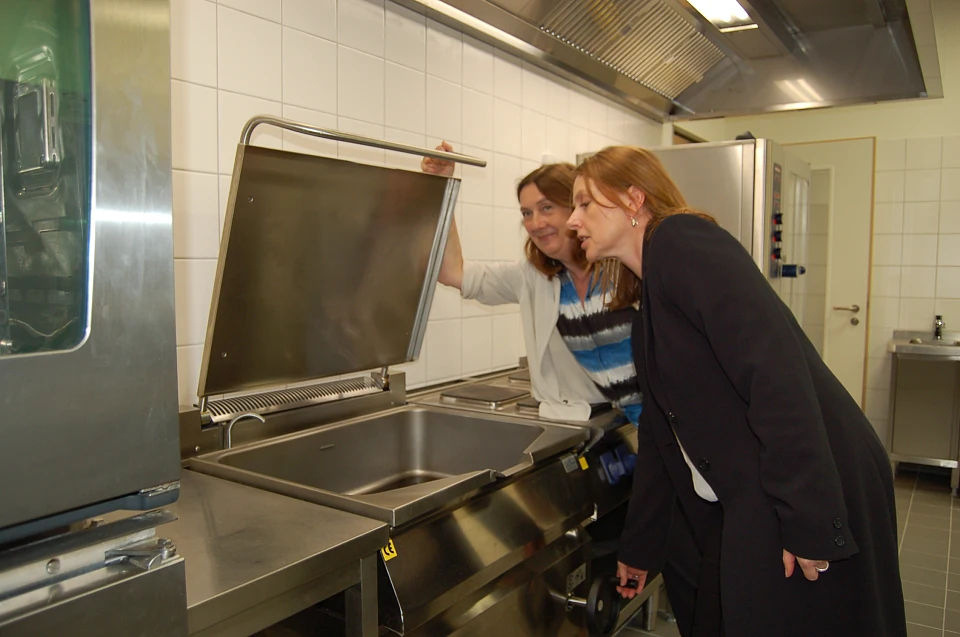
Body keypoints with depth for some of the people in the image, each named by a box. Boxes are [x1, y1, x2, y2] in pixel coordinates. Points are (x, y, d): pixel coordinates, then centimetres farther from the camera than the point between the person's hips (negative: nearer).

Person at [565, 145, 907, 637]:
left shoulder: (683, 240, -13)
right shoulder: (646, 313, 15)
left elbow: (774, 365, -23)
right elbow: (660, 434, 19)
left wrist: (808, 521, -24)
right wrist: (639, 547, 24)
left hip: (816, 499, -9)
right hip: (746, 508, 9)